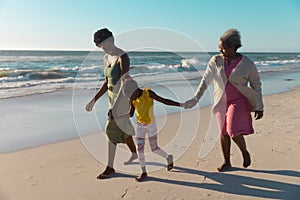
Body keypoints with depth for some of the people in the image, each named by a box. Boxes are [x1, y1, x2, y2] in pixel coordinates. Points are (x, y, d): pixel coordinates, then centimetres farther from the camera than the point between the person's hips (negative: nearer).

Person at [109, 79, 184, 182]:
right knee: (139, 148, -1)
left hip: (151, 125, -4)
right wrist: (116, 116, -2)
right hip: (140, 126, 5)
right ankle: (144, 172, 11)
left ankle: (168, 157, 31)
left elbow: (164, 100, -20)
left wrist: (180, 105, -25)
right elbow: (131, 114, 5)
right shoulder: (134, 99, -4)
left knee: (154, 149, 3)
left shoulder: (148, 93, -19)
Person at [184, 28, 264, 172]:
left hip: (239, 101, -3)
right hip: (222, 102, 3)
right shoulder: (216, 61, -7)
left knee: (233, 130, -19)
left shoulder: (248, 64, -12)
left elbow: (256, 85, -2)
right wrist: (195, 99, -15)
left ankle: (245, 152, 13)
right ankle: (227, 162, 27)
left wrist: (259, 107, -4)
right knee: (223, 133, 9)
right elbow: (205, 80, -7)